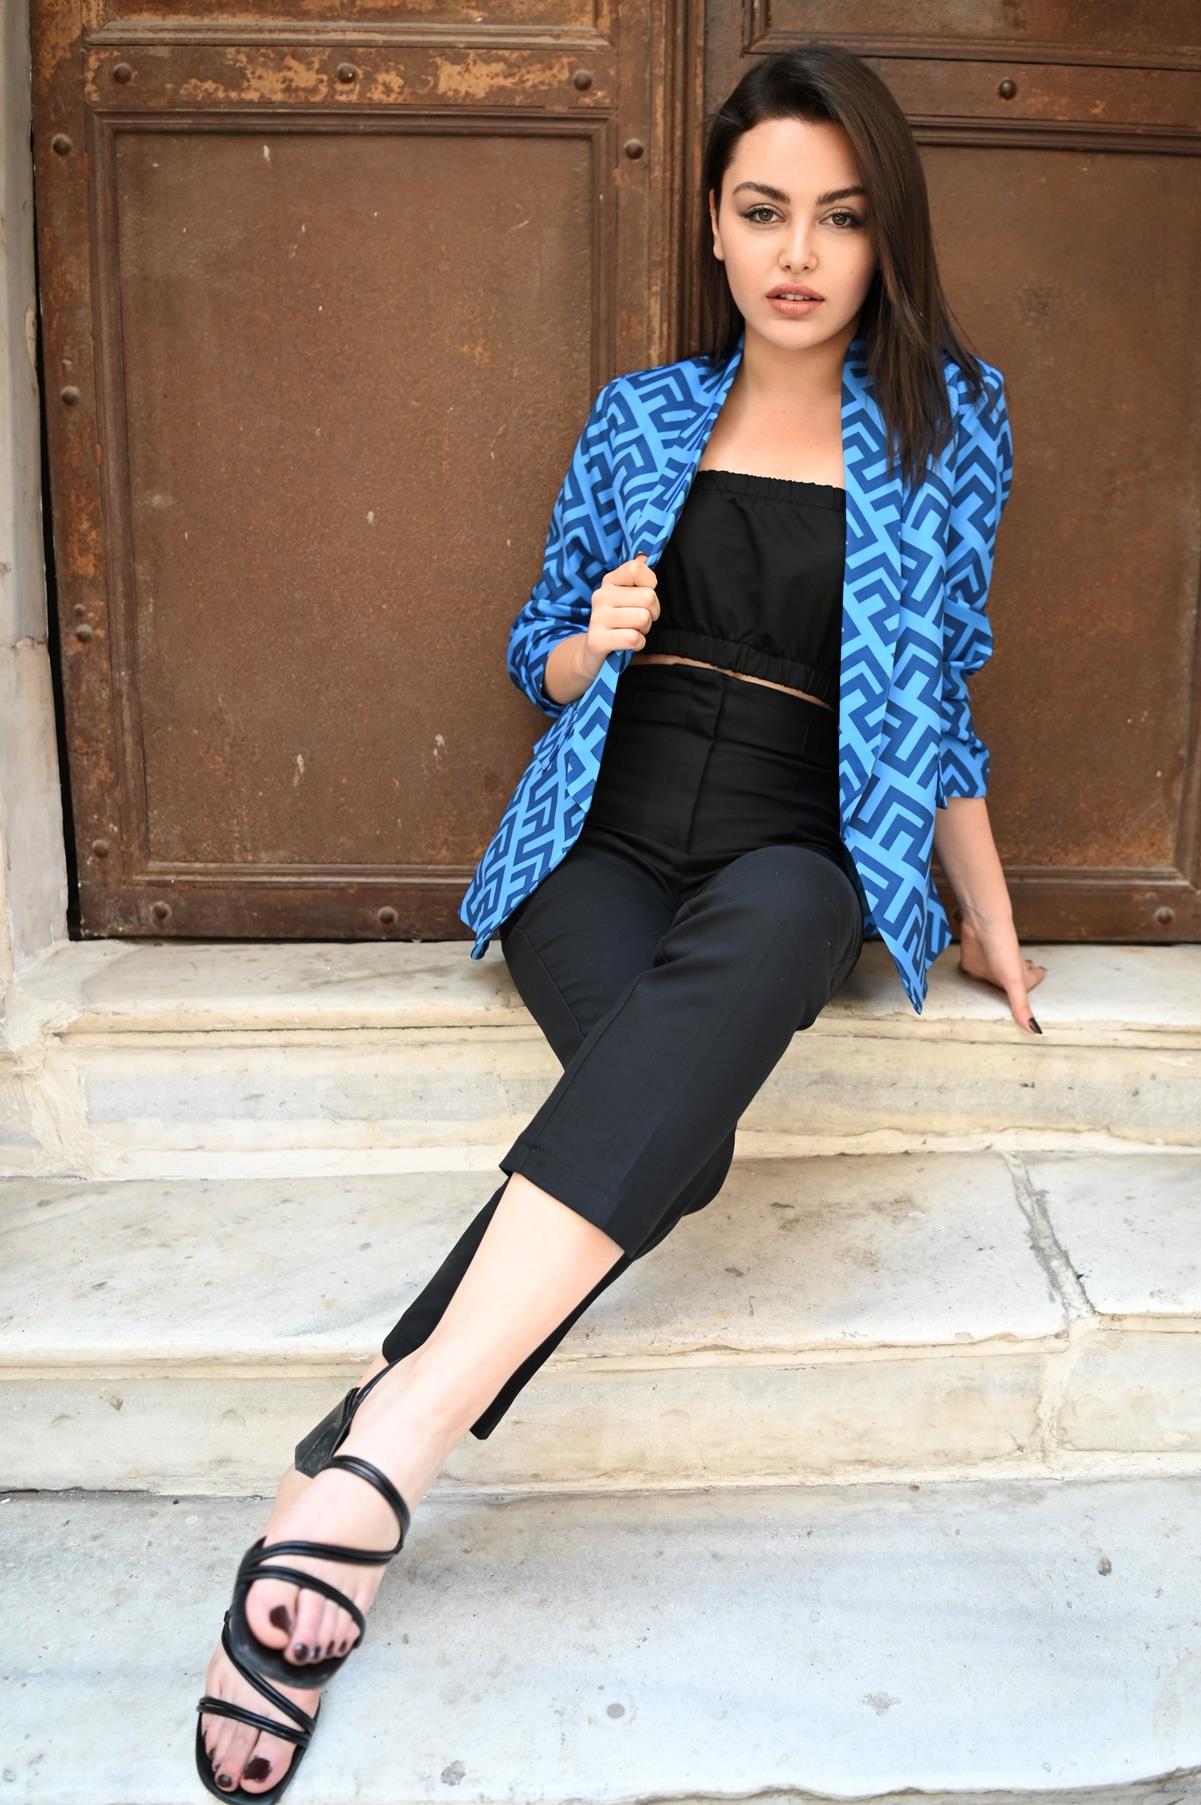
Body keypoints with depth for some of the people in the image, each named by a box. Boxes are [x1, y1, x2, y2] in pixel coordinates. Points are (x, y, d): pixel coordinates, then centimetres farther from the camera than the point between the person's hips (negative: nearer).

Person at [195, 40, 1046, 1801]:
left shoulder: (945, 426, 10)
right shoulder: (642, 415, 12)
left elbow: (939, 700, 15)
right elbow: (540, 652, 19)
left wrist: (992, 926, 16)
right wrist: (594, 639, -5)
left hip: (795, 864, -1)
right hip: (604, 847, 1)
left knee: (762, 931, -40)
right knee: (675, 1126, -33)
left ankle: (371, 1447, -47)